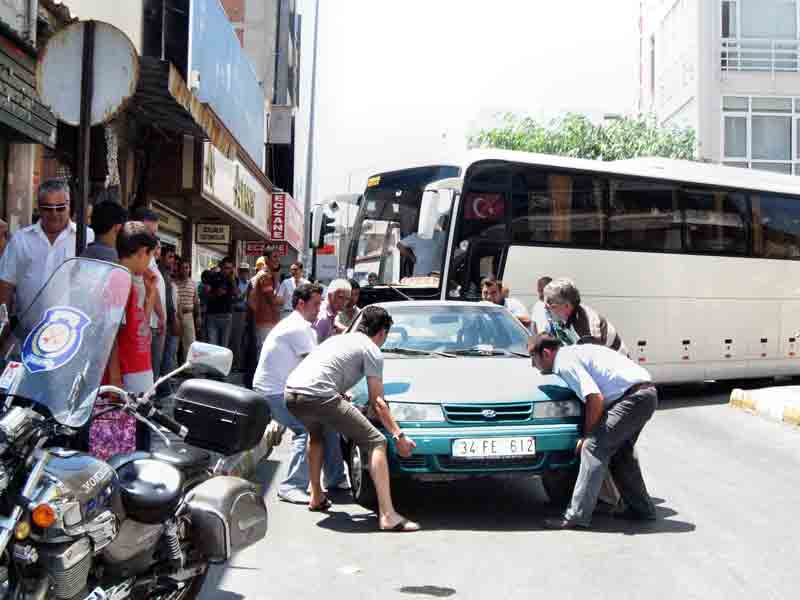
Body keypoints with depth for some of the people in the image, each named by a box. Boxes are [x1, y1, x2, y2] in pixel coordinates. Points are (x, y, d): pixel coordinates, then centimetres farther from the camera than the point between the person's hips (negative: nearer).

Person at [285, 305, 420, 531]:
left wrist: (343, 399, 52)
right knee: (376, 442, -3)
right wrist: (398, 436, 6)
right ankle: (387, 515, -10)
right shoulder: (372, 351, 9)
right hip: (318, 395, -8)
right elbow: (377, 402, 4)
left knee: (316, 434, 38)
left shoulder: (340, 338, 32)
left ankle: (316, 497, 41)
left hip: (291, 394, 8)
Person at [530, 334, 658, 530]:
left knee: (594, 446, -12)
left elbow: (595, 398, -20)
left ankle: (577, 515, -13)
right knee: (620, 451, 21)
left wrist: (586, 435, -8)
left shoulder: (565, 362, -10)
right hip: (648, 393, 10)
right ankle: (641, 509, 29)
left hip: (634, 396, -10)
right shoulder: (574, 352, 21)